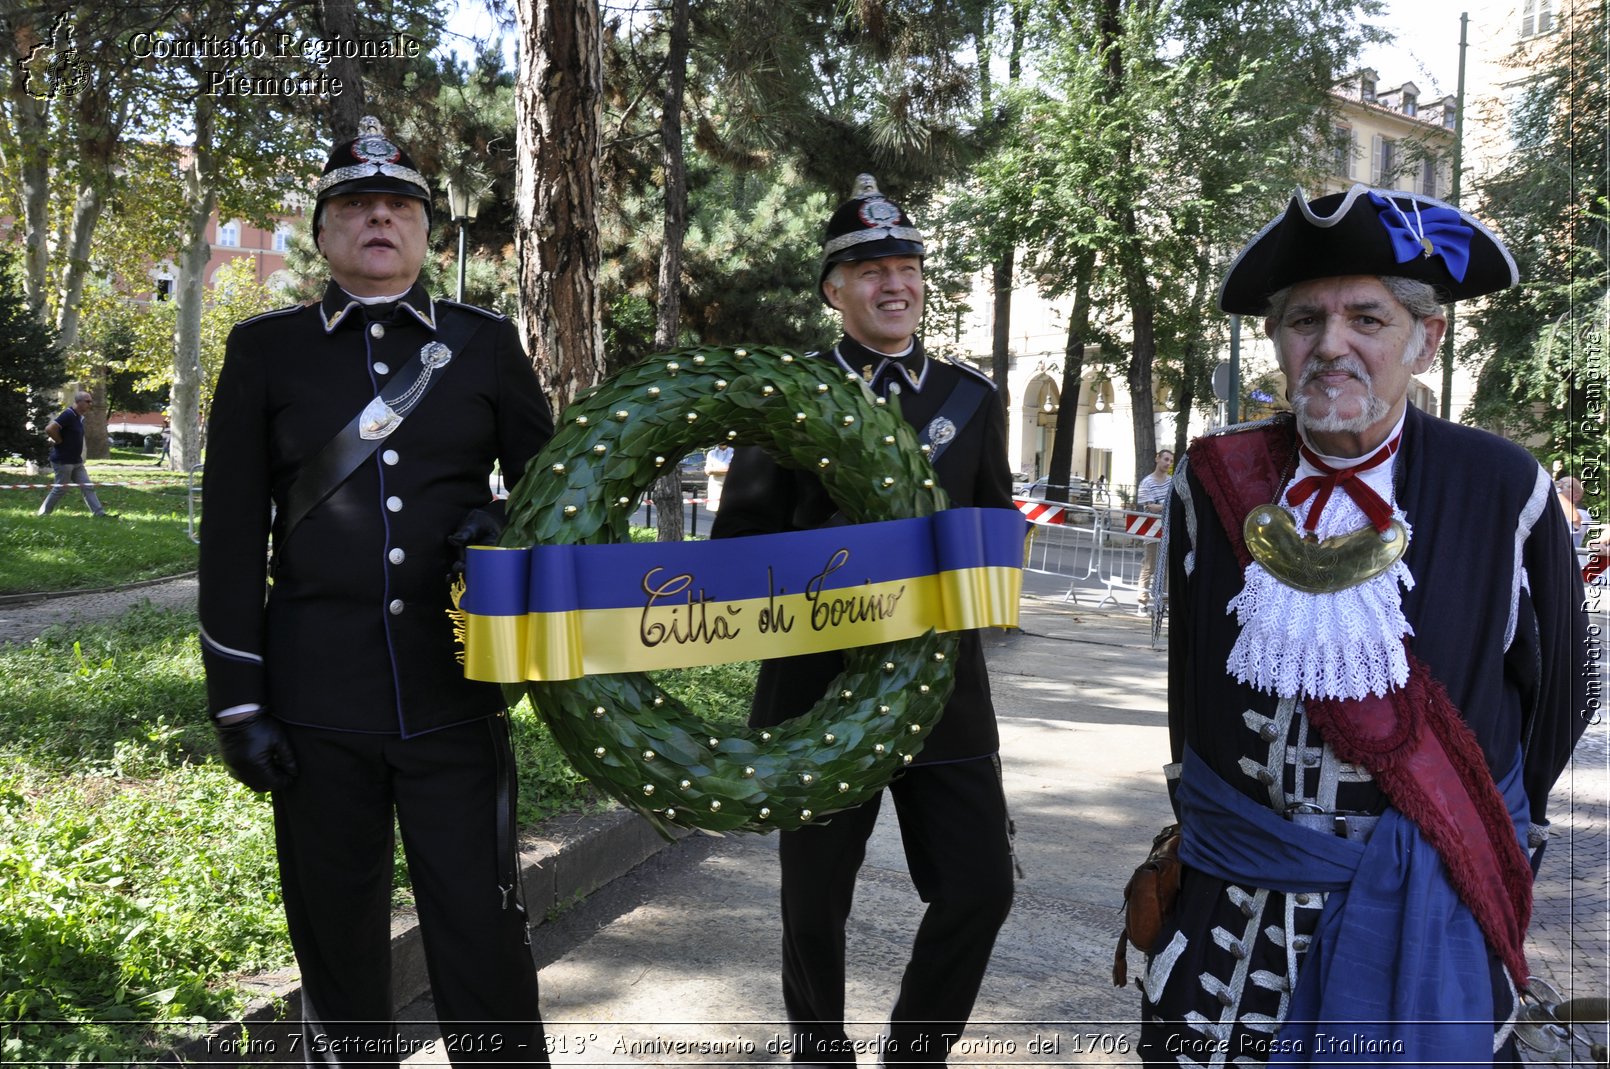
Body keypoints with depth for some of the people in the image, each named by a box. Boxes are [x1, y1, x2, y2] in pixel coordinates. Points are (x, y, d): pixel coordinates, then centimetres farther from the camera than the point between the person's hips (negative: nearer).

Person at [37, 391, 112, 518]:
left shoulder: (79, 417, 12)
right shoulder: (68, 415, -18)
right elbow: (49, 429, -27)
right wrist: (60, 442, -15)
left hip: (76, 462, 9)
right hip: (63, 461, -9)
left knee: (88, 487, 4)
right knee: (60, 490, 1)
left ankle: (100, 514, 2)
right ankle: (43, 514, 15)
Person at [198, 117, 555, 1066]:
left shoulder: (487, 342, 7)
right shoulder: (266, 350, 5)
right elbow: (232, 533, 4)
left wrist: (505, 528, -9)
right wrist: (238, 703, 0)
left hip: (458, 693, 0)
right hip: (318, 703, 0)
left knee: (484, 943, 3)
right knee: (339, 949, 13)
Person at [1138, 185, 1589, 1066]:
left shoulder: (1503, 490, -9)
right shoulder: (1213, 481, -4)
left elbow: (1552, 689, 4)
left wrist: (1498, 833, 12)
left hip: (1426, 903, -1)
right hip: (1232, 900, 2)